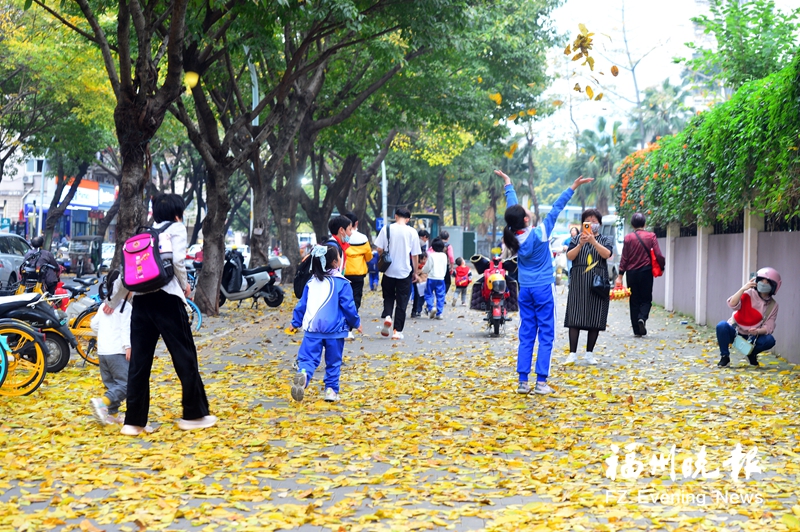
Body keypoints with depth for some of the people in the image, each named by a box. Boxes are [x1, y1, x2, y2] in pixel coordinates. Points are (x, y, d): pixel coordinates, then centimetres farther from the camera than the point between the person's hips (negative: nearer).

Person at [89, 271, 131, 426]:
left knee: (111, 384, 15)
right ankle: (102, 402, -27)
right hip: (117, 351, -8)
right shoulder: (125, 306, -6)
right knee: (126, 384, -11)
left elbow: (93, 324, 17)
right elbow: (126, 327, -15)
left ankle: (113, 414, 11)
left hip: (102, 351, 8)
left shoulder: (104, 306, 17)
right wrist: (128, 346, -18)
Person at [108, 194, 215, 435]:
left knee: (139, 360, 7)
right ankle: (194, 415, 10)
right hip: (166, 298, -6)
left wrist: (113, 302, 30)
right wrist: (185, 285, 4)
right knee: (185, 356, 4)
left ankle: (134, 421, 8)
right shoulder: (176, 229, 5)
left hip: (141, 300, 6)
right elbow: (177, 260, -12)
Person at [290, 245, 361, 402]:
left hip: (312, 329, 2)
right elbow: (348, 306, -5)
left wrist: (296, 322, 20)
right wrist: (356, 323, 9)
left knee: (308, 357, -3)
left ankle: (303, 374, -33)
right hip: (334, 330, -2)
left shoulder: (312, 282, 7)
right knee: (333, 362, 12)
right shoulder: (341, 283, -6)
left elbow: (302, 304, 10)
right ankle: (331, 389, 12)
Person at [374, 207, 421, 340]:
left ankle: (387, 316, -7)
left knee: (388, 296, 20)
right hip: (405, 271, -1)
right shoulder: (412, 232, -5)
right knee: (402, 302, 7)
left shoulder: (387, 229, -4)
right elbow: (415, 255, -2)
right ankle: (397, 331, 6)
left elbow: (379, 249, -5)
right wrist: (415, 272, 9)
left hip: (389, 270, 1)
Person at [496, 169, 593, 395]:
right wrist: (573, 188, -9)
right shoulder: (539, 233, -16)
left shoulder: (514, 236, -4)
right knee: (545, 336, -1)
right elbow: (556, 209, -13)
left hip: (525, 290, 5)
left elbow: (512, 208, 9)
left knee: (526, 335, 7)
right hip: (544, 289, -5)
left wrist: (508, 184, 22)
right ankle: (541, 382, -5)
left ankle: (523, 381, 3)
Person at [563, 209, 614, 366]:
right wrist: (580, 244, -20)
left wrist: (593, 241, -25)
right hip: (578, 283, 0)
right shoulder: (576, 239, 11)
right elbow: (569, 256, -3)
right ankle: (573, 353, -4)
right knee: (575, 318, -5)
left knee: (595, 318, 2)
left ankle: (589, 353, 11)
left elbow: (606, 254, -10)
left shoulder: (605, 239, 9)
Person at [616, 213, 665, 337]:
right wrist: (661, 267, 9)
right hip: (646, 271, -1)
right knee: (646, 299, 10)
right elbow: (658, 255, -8)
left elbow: (624, 258, -2)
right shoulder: (651, 236, -3)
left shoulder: (628, 238, -2)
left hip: (631, 272, 1)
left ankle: (637, 330, 7)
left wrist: (620, 275, 1)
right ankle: (642, 318, -19)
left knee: (634, 300, 9)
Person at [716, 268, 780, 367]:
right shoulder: (749, 294, -8)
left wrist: (757, 331, -28)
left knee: (770, 340, -27)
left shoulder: (773, 305, 0)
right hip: (735, 332, -2)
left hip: (752, 337, 2)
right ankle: (725, 357, -13)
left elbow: (769, 327, -7)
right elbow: (732, 304, -24)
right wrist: (743, 289, -32)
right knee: (722, 326, -33)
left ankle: (752, 354, 6)